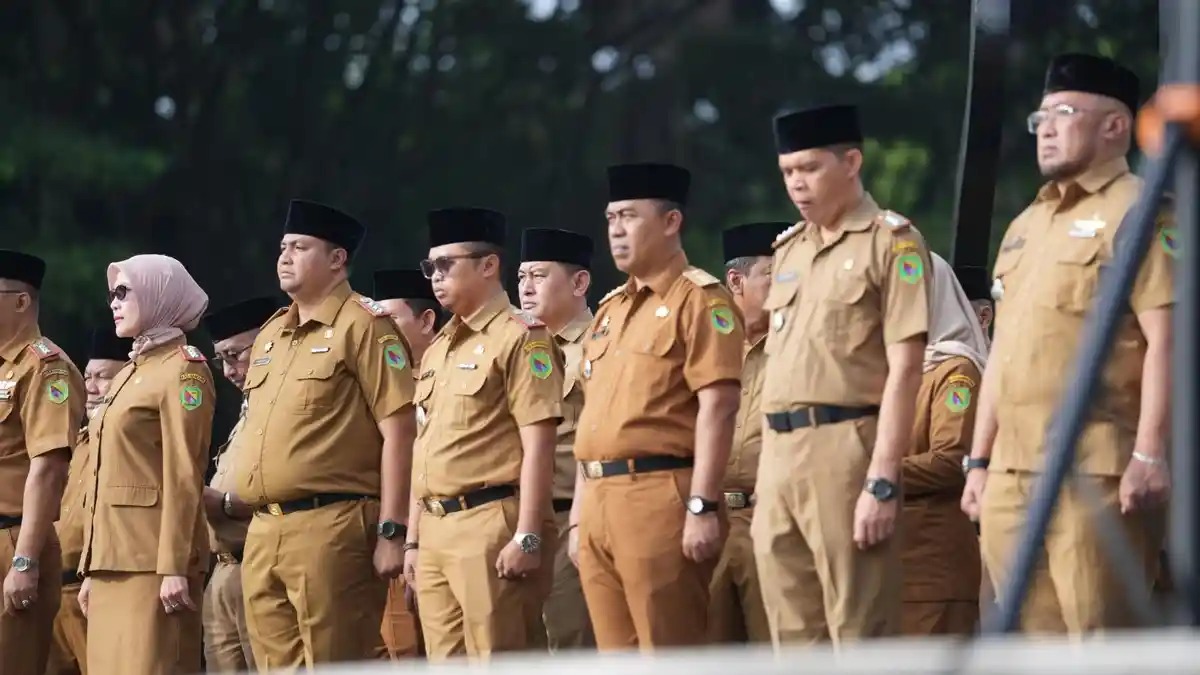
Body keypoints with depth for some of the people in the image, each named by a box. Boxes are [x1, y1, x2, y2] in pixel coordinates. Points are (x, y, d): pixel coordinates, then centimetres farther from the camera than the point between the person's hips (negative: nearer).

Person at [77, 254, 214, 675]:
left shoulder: (183, 368, -5)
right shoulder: (129, 375, 21)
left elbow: (184, 476, -13)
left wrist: (174, 568, -19)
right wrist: (91, 569, 17)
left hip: (153, 560, -8)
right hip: (114, 560, 8)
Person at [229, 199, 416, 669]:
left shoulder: (363, 326, -5)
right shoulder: (269, 335, 20)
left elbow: (397, 432, -11)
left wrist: (392, 532, -16)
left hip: (330, 529, -8)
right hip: (262, 535, 8)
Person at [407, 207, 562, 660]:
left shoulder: (520, 338, -7)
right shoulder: (436, 351, 19)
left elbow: (538, 445, -14)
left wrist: (527, 537, -19)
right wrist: (413, 538, 20)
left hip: (491, 527, -9)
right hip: (436, 532, 9)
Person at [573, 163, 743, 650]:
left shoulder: (699, 300, -6)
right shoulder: (609, 310, 20)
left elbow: (717, 408, -14)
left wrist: (702, 508, -20)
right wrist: (580, 512, 18)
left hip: (659, 499, -8)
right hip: (600, 502, 8)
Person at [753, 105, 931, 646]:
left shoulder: (891, 242, -4)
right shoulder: (789, 250, 18)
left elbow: (904, 370, -11)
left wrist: (882, 482, -17)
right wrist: (767, 474, 16)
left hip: (845, 449, -7)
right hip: (778, 456, 8)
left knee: (860, 640, -7)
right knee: (795, 642, 8)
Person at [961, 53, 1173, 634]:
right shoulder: (1025, 227, 23)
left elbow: (1164, 340, -12)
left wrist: (1150, 455, -20)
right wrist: (980, 460, 20)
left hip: (1096, 473, -8)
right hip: (1012, 476, 8)